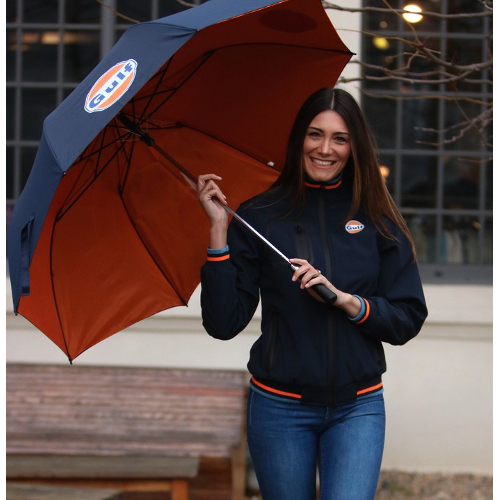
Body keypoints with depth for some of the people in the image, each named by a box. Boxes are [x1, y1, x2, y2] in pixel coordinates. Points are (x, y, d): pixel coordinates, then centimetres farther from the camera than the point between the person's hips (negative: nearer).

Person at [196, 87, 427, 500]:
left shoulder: (377, 220, 2)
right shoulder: (259, 217, -2)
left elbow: (409, 319, -1)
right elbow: (223, 323, -9)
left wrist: (345, 299, -16)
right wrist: (219, 231, -14)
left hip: (357, 407, 0)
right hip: (280, 406, 0)